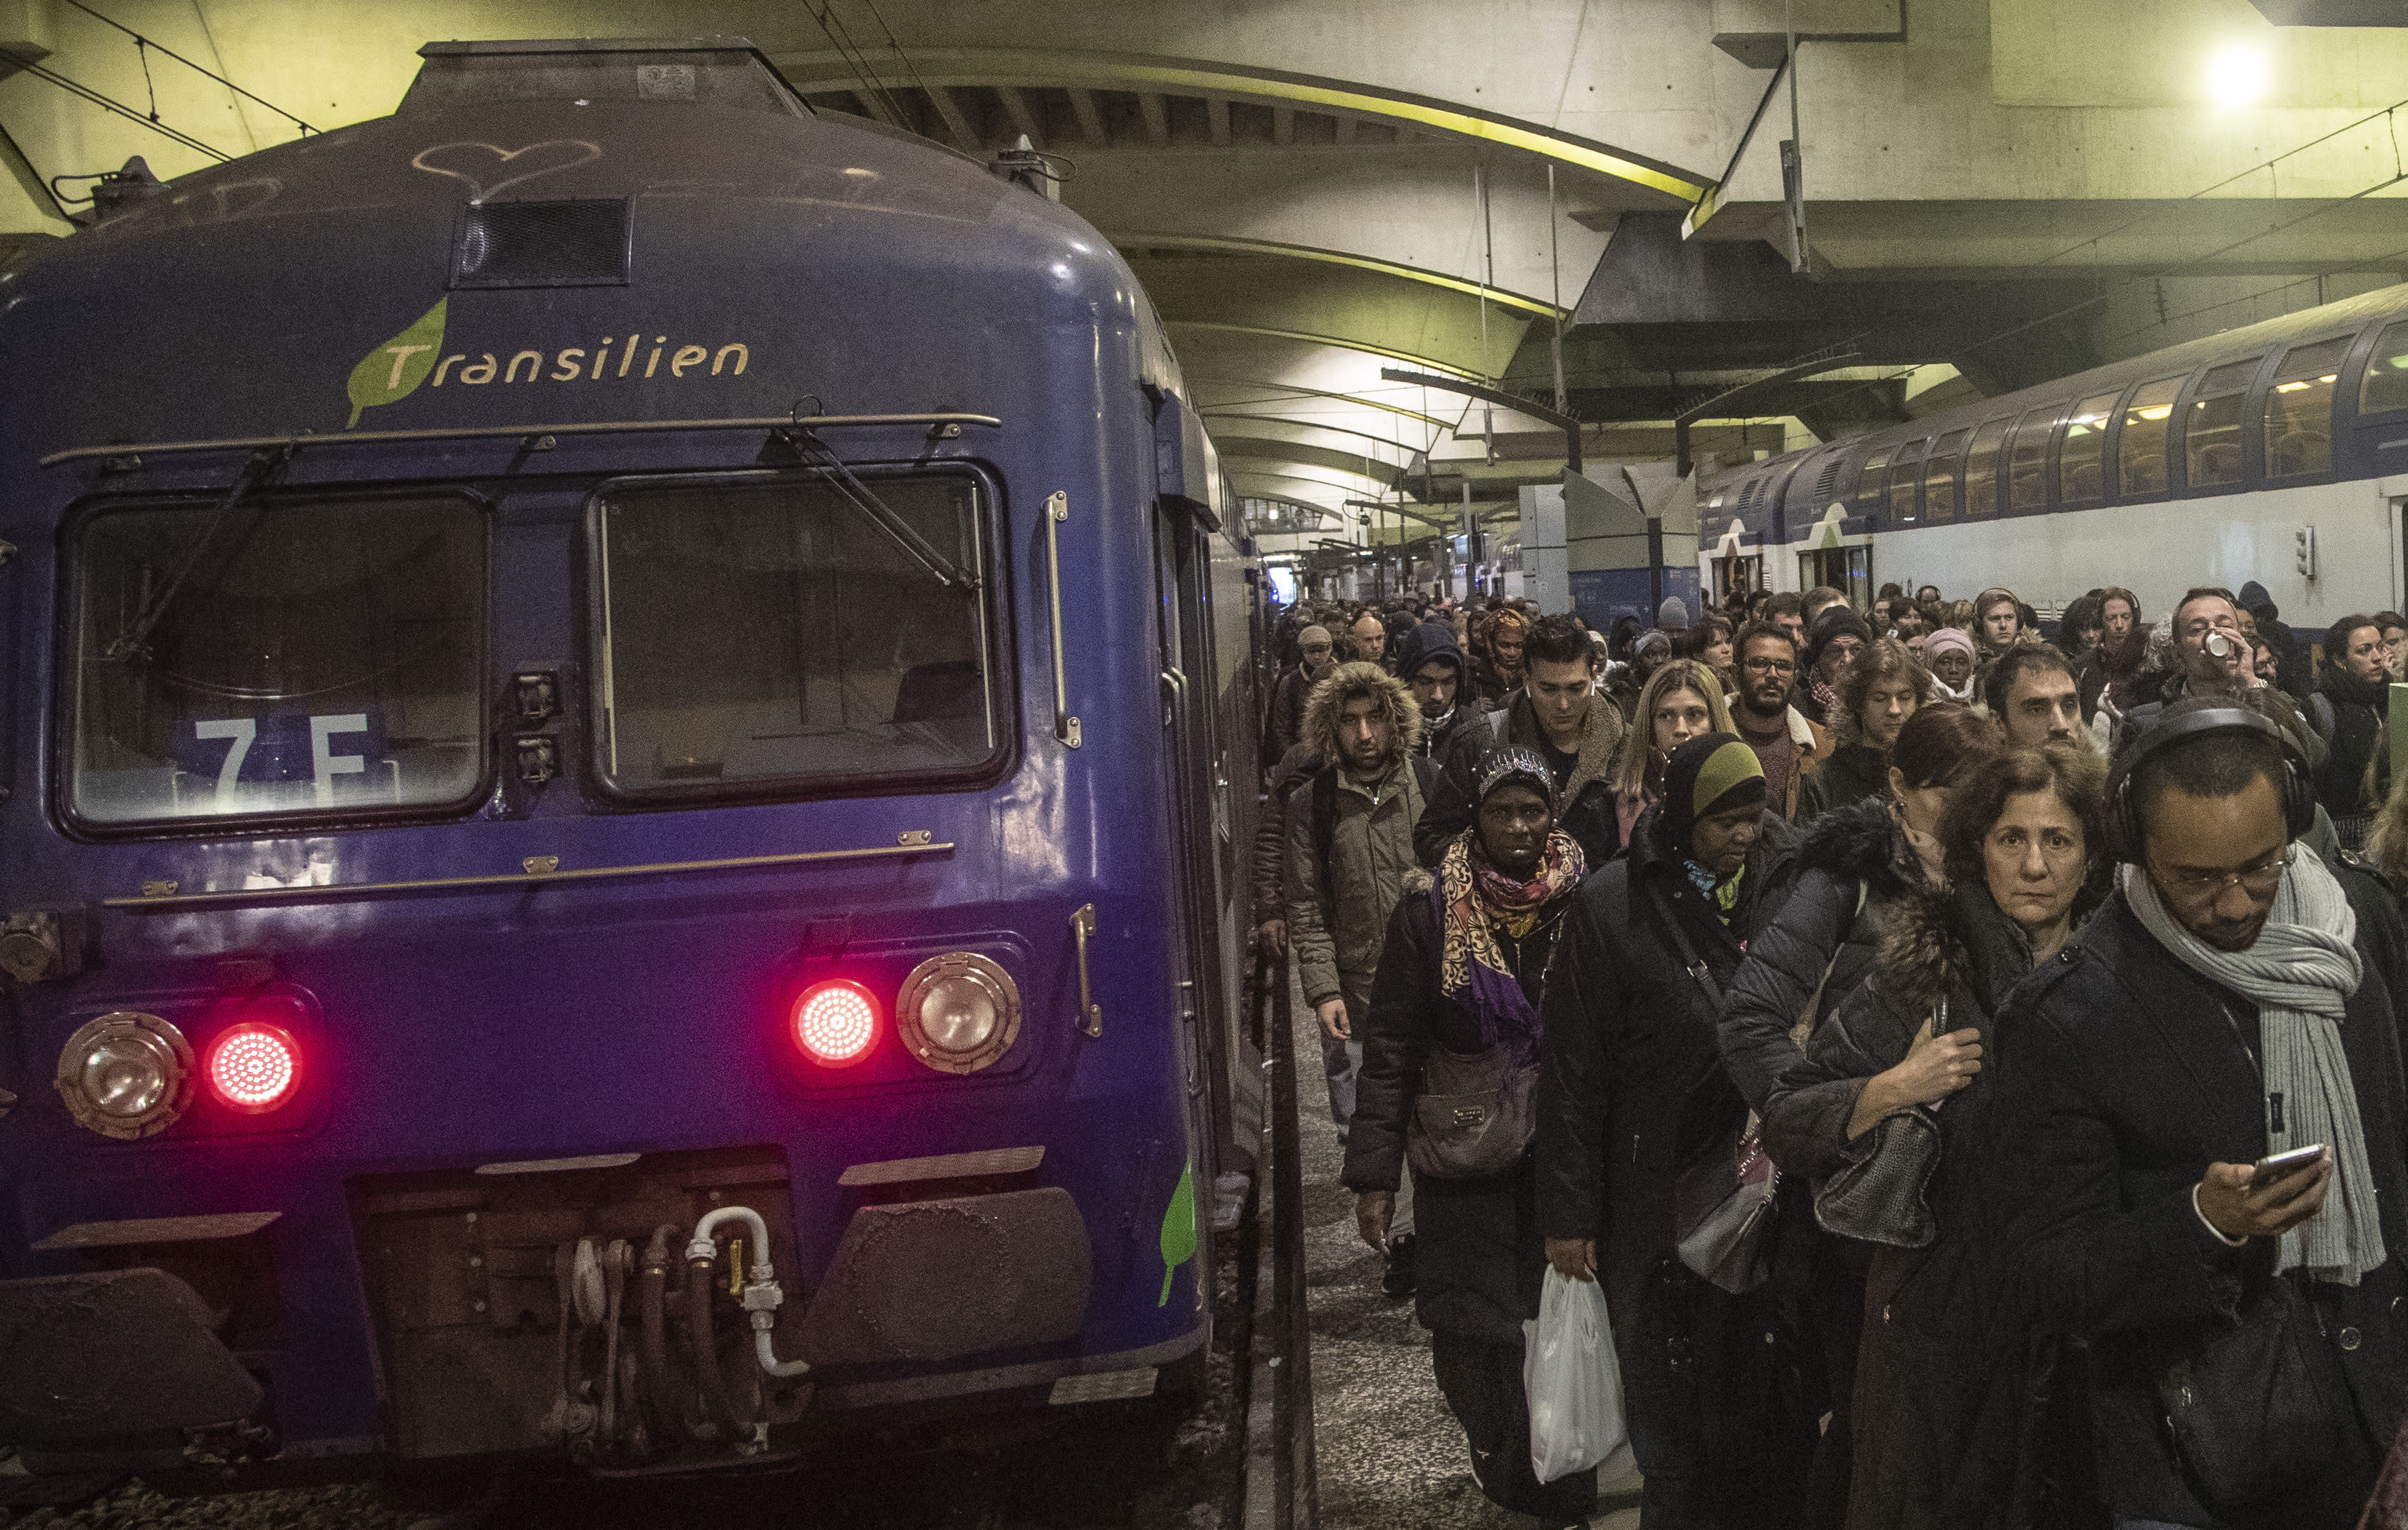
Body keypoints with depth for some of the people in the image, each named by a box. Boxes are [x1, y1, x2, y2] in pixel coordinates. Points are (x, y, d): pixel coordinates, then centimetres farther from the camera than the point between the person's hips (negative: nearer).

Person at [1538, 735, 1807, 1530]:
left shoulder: (1794, 885, 0)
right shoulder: (1614, 905, -6)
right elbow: (1572, 1069, -3)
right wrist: (1568, 1212, -3)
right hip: (1662, 1207, -2)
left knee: (1780, 1405, 11)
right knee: (1674, 1412, 10)